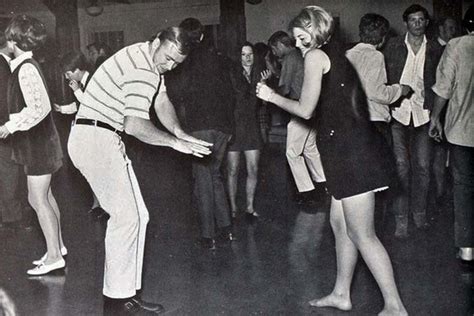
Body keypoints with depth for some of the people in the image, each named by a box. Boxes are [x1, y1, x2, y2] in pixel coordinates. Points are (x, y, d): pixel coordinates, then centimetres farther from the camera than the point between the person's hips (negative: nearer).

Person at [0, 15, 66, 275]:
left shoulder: (26, 69, -19)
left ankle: (54, 256, 3)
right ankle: (57, 246, 25)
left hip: (37, 143, -9)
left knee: (37, 199, -4)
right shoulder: (26, 65, 10)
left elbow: (39, 108, -28)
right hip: (38, 142, 9)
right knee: (44, 196, 15)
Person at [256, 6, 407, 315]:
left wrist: (272, 96, 7)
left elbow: (305, 109, -7)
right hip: (350, 149, 10)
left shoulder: (315, 56, -6)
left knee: (362, 234, -4)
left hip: (350, 150, -10)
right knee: (340, 223, 16)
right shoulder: (336, 54, 20)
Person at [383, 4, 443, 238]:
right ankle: (401, 218, 6)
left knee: (422, 166, 4)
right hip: (398, 113, -1)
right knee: (401, 165, -4)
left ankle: (419, 212, 23)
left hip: (423, 114, 2)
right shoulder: (393, 46, 3)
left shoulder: (435, 50, 7)